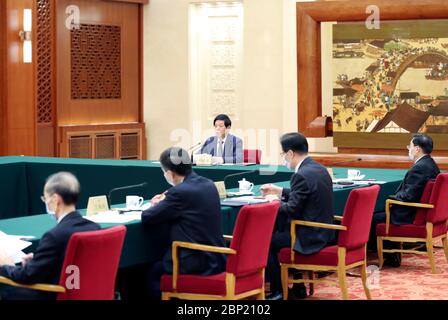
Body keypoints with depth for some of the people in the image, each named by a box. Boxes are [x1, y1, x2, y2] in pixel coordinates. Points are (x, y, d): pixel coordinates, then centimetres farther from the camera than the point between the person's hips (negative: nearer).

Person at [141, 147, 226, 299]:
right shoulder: (209, 185, 6)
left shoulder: (180, 191, -19)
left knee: (152, 273, 15)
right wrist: (165, 202, 15)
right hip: (216, 259, 8)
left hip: (197, 264, -8)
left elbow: (147, 218, -11)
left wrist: (158, 205, 10)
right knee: (160, 265, 27)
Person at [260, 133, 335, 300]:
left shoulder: (301, 175, -21)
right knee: (279, 226, 27)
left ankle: (277, 290, 12)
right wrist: (279, 191, 24)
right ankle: (297, 286, 26)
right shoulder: (319, 168, 8)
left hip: (311, 236, -9)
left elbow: (291, 210, -20)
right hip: (322, 231, 9)